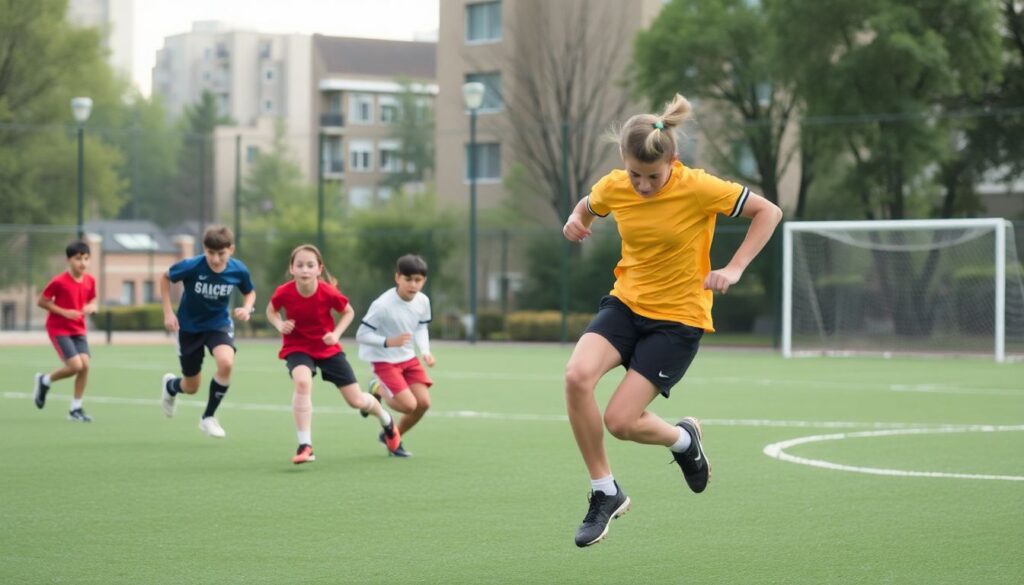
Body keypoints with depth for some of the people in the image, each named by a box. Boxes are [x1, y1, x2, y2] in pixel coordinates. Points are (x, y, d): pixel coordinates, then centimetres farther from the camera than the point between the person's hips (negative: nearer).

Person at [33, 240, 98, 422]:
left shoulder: (90, 281, -1)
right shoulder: (59, 281, -18)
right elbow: (41, 302, -11)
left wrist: (91, 307, -9)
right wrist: (64, 312, -20)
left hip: (78, 329, 6)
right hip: (58, 328, -6)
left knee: (85, 365, -10)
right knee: (75, 366, -18)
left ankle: (76, 409, 3)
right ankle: (44, 381, 12)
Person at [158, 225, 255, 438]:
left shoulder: (238, 270, -19)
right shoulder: (192, 266, -26)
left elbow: (250, 292, 3)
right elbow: (165, 277, -7)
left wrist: (246, 308, -19)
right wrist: (168, 312, -11)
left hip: (219, 323, 1)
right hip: (189, 326, -1)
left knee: (226, 362, -31)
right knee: (192, 387, 9)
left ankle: (208, 417, -8)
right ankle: (170, 385, 50)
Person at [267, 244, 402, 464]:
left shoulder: (328, 293, -24)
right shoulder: (284, 293, -21)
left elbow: (349, 312, -4)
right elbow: (271, 311, 2)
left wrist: (336, 333, -18)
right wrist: (279, 324, -19)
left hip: (328, 348, 0)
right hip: (297, 347, 0)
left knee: (356, 400, 5)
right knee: (302, 382, -34)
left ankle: (386, 421, 42)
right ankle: (305, 446, -26)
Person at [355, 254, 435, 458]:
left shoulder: (423, 301, -7)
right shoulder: (382, 305, -26)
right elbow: (361, 335, -21)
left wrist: (426, 352, -5)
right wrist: (389, 342, -33)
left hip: (408, 358, 6)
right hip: (384, 361, -6)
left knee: (423, 403, -4)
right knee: (409, 405, -17)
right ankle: (378, 389, 16)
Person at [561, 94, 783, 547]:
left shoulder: (698, 188, -19)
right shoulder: (614, 187, -6)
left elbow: (769, 212, -10)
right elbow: (588, 206, 18)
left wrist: (734, 269, -19)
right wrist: (576, 219, -6)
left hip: (678, 317, -4)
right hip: (626, 303, 4)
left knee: (620, 420, -14)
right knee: (577, 375, -25)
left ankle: (684, 438, 24)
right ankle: (605, 493, -6)